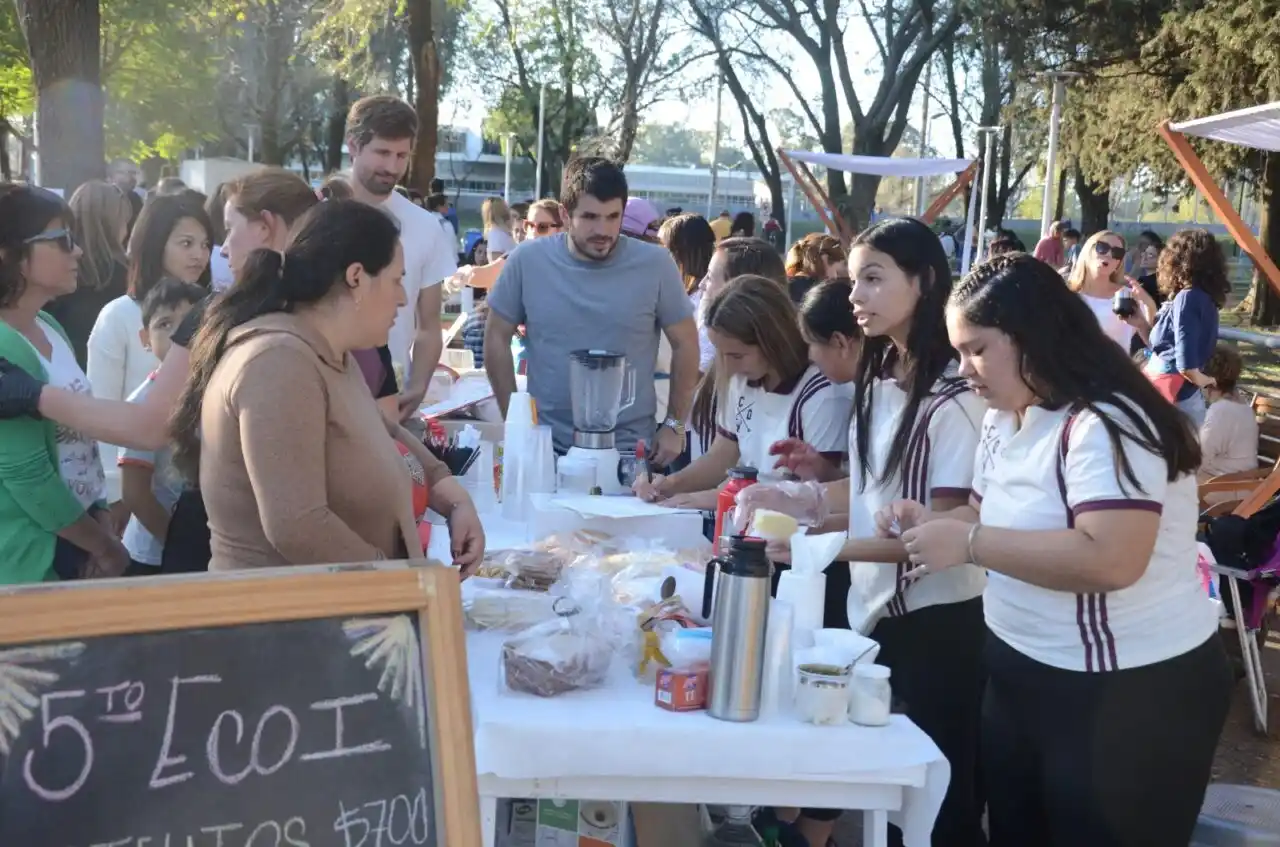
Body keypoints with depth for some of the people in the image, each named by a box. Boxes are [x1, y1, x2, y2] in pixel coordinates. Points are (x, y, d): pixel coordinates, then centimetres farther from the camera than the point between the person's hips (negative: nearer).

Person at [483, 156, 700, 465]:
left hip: (630, 450, 0)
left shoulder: (655, 265, -8)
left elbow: (685, 344, 2)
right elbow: (497, 339, 3)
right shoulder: (526, 262, -7)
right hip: (546, 447, 1)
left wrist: (674, 425, 0)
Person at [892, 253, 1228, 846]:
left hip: (1129, 695, -9)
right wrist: (932, 522, -2)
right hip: (1022, 678, 9)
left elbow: (1109, 561, -34)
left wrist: (969, 542, -29)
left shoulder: (1106, 424, -23)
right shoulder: (1005, 418, 7)